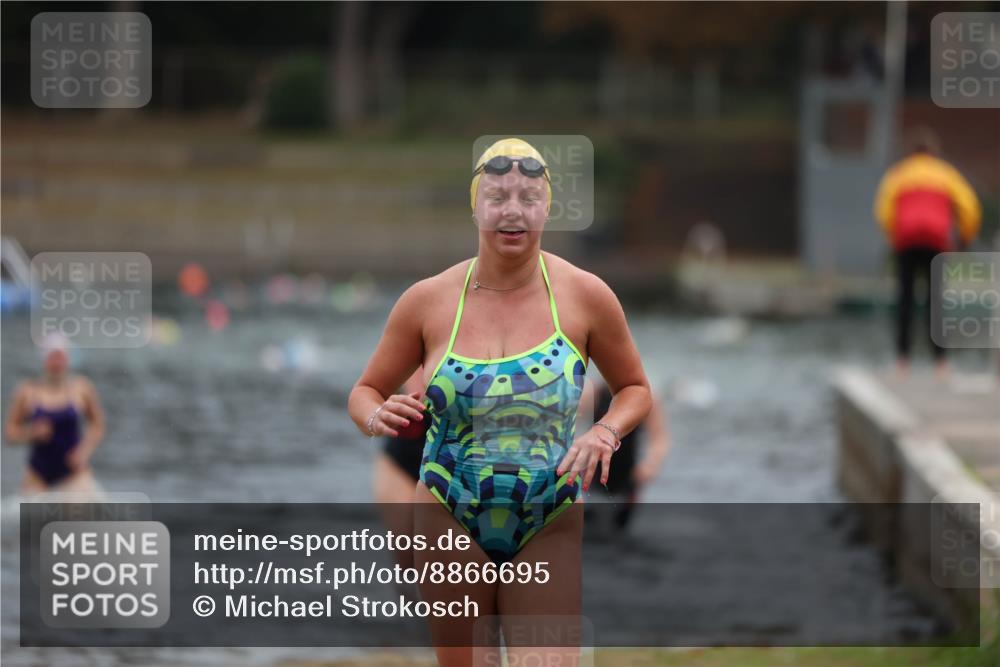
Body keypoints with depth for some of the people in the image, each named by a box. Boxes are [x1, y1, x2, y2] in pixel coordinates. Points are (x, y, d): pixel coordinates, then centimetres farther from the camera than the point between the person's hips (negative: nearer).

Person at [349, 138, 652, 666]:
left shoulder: (585, 296, -4)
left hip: (548, 534, -1)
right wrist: (378, 417, -16)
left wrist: (605, 432, -11)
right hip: (450, 523, 1)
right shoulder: (428, 300, -3)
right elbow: (365, 392, 8)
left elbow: (634, 389, 10)